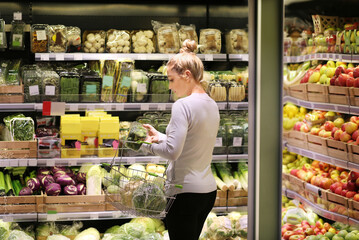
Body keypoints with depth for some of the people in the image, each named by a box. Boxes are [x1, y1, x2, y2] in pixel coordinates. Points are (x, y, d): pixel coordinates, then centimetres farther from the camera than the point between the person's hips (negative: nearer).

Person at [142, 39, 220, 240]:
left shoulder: (183, 106, -16)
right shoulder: (212, 105, 11)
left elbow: (172, 151, -22)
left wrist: (149, 144, -6)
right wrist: (160, 136, 13)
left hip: (185, 192, -9)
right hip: (208, 188, 9)